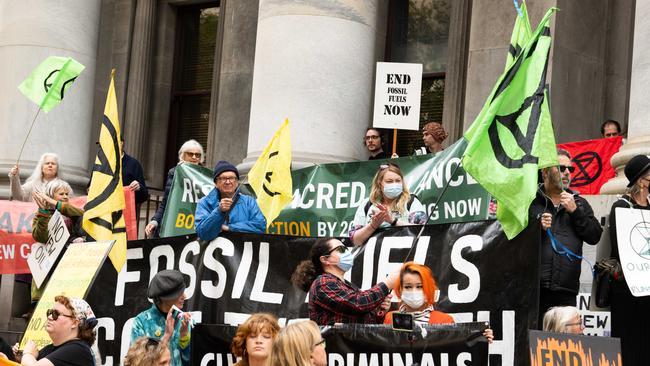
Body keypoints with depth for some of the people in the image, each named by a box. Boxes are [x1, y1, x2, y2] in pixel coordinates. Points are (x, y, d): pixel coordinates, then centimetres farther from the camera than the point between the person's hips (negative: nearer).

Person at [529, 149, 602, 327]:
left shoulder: (579, 203, 21)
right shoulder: (530, 201, 8)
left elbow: (595, 236, 9)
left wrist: (575, 211, 0)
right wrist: (538, 226, -11)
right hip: (533, 287, -3)